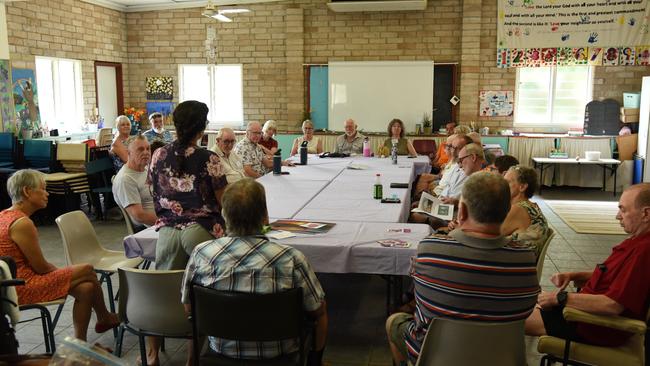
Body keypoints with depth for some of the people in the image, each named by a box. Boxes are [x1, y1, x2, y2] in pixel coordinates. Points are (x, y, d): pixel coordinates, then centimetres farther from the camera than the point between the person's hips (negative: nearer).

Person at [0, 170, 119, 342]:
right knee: (87, 271, -3)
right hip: (22, 288, -10)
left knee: (86, 288, 1)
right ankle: (105, 319, 20)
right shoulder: (22, 223, -21)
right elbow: (41, 267, -16)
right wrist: (61, 272, 4)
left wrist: (60, 271, 7)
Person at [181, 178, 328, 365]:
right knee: (321, 313, 24)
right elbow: (318, 310, -12)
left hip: (223, 350, 3)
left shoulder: (201, 254, -20)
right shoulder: (290, 259, -27)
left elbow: (188, 307, -3)